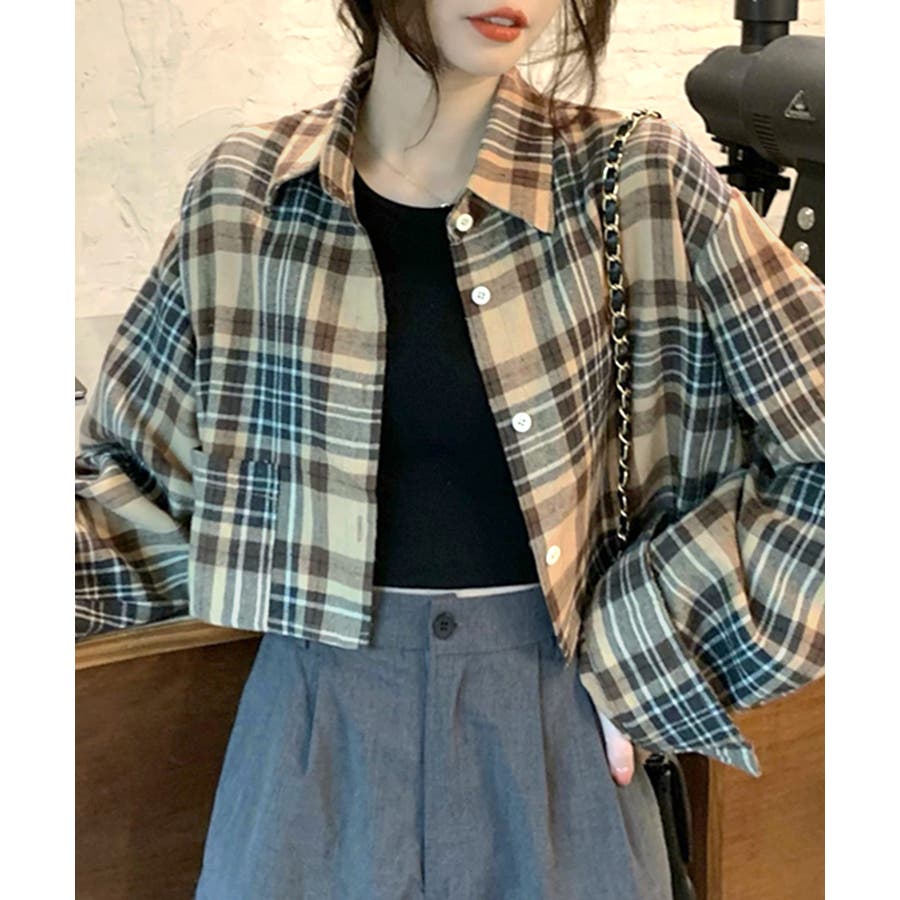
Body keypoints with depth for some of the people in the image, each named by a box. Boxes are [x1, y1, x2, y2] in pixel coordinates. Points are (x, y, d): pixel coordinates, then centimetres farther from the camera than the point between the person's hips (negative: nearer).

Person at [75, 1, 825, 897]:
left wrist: (641, 657, -10)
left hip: (556, 726, 0)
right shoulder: (246, 192, -4)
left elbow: (830, 463, -7)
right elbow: (133, 472, 4)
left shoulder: (643, 182, -9)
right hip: (321, 716, 1)